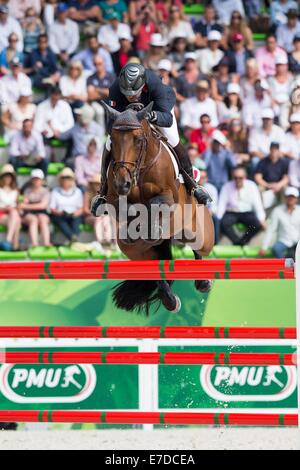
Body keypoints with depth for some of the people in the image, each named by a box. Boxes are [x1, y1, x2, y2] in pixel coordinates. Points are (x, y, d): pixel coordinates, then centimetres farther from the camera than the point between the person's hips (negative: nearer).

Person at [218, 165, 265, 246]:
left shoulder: (251, 186, -2)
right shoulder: (227, 187, -3)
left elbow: (257, 203, -6)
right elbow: (221, 205, -7)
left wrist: (261, 219, -19)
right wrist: (218, 220, -21)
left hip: (247, 213, 0)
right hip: (231, 213, 0)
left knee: (257, 224, -29)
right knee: (223, 223, -33)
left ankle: (242, 241, -16)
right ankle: (237, 241, -27)